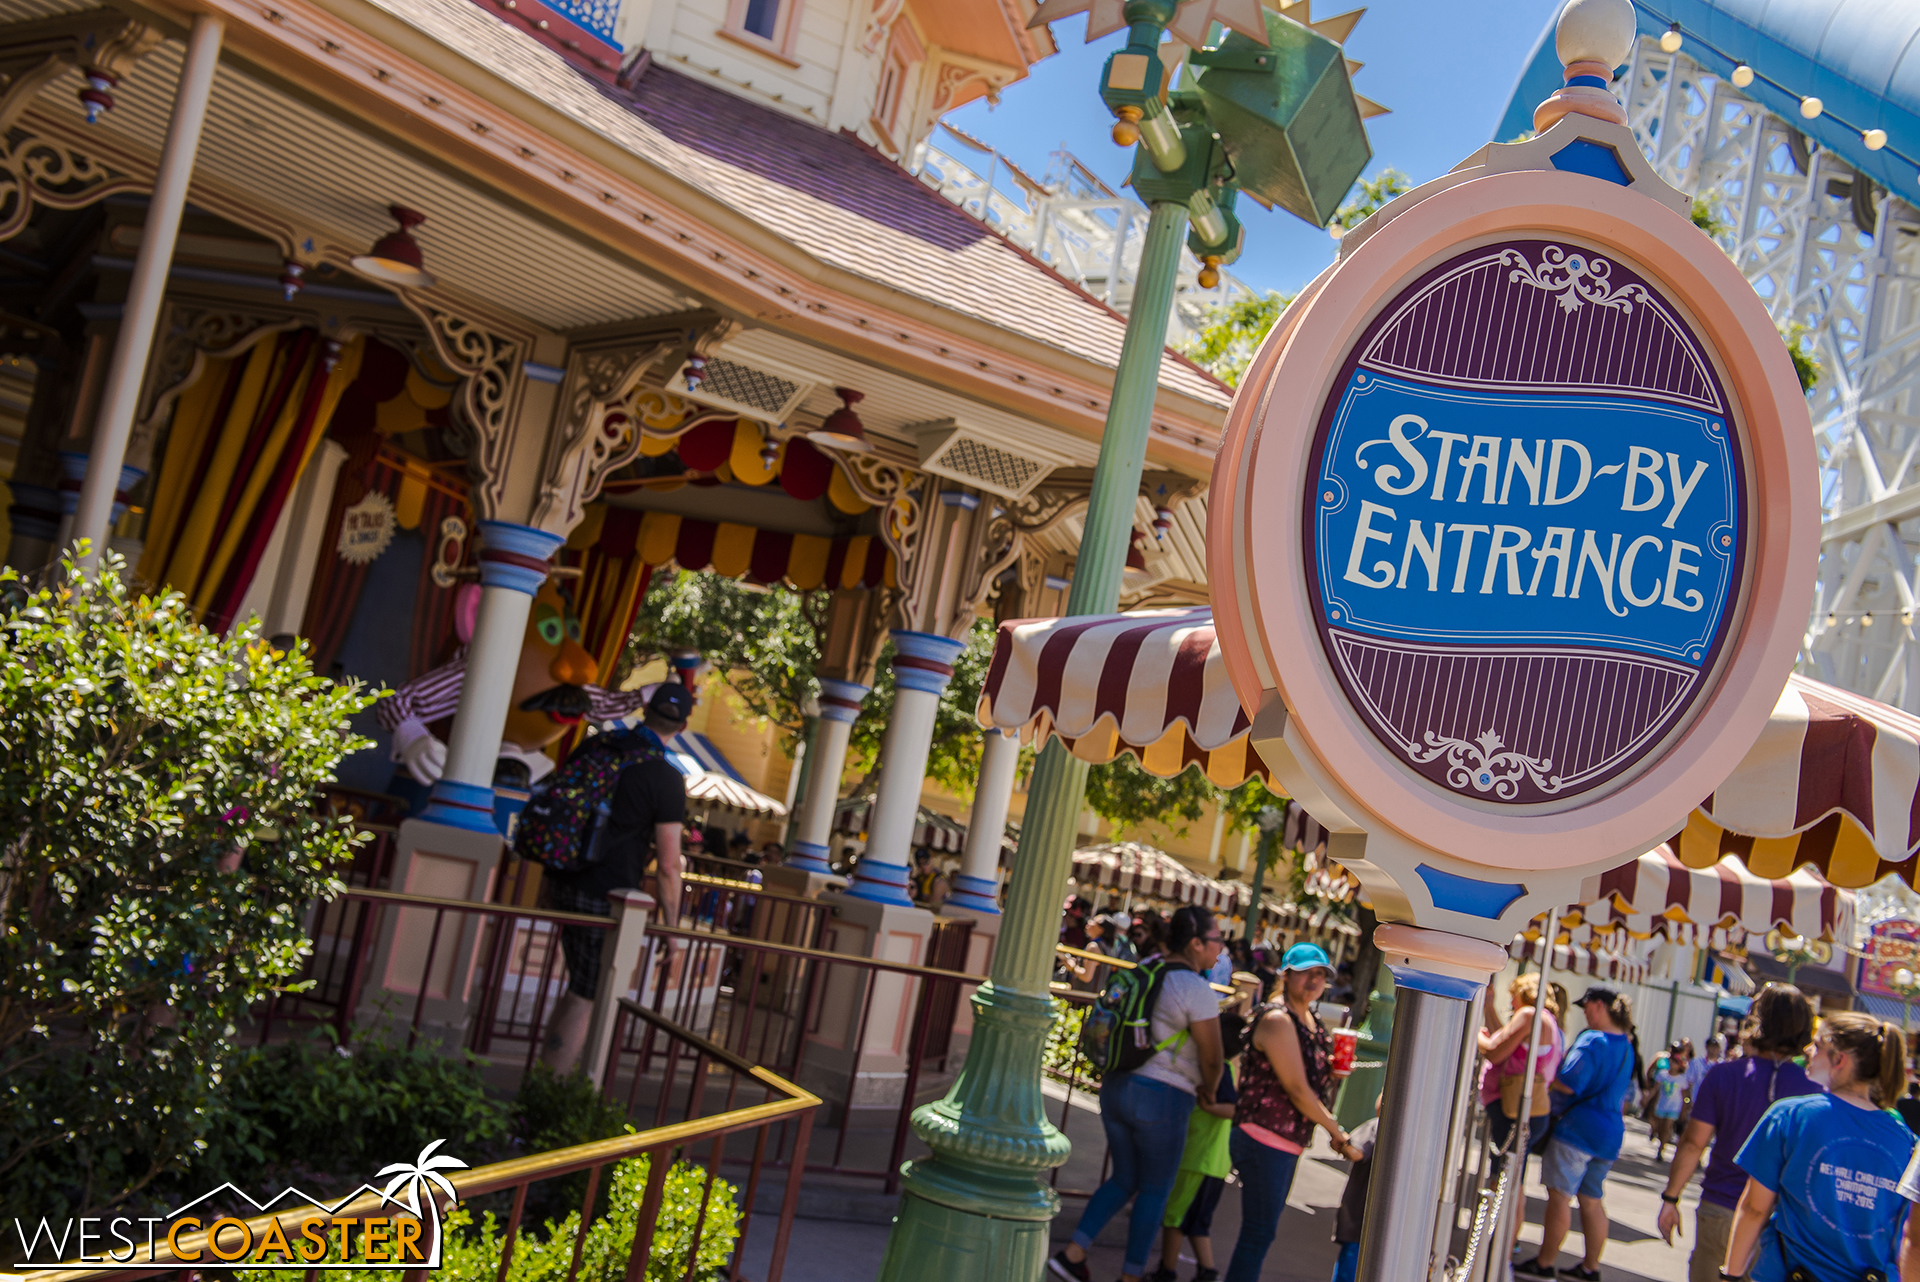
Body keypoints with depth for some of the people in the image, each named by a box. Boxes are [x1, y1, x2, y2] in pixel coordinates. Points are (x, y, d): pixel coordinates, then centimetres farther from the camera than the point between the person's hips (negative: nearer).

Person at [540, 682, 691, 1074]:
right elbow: (668, 867, -13)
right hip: (605, 896, -7)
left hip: (563, 882, 7)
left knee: (580, 990, 21)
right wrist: (671, 925, -1)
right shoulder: (667, 781, -13)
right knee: (585, 1001, 3)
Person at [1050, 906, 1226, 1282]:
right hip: (1163, 1098, -7)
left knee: (1123, 1179, 20)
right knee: (1155, 1191, 10)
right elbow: (1212, 1058, -14)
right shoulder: (1197, 990, -16)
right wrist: (1208, 1091, 7)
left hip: (1117, 1086, 7)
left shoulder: (1146, 968, 6)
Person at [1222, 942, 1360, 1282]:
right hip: (1264, 1137, -9)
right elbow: (1297, 1088, -18)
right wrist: (1337, 1133, -11)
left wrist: (1334, 1068, 6)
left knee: (1262, 1230, 15)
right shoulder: (1277, 1020, -16)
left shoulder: (1312, 1021, 13)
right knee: (1259, 1232, -7)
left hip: (1288, 1142, 9)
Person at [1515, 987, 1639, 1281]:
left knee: (1560, 1195, -2)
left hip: (1578, 1127, -9)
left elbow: (1568, 1083, -22)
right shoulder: (1627, 1046, 12)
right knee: (1592, 1200, 14)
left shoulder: (1592, 1040, -16)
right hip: (1611, 1132, 9)